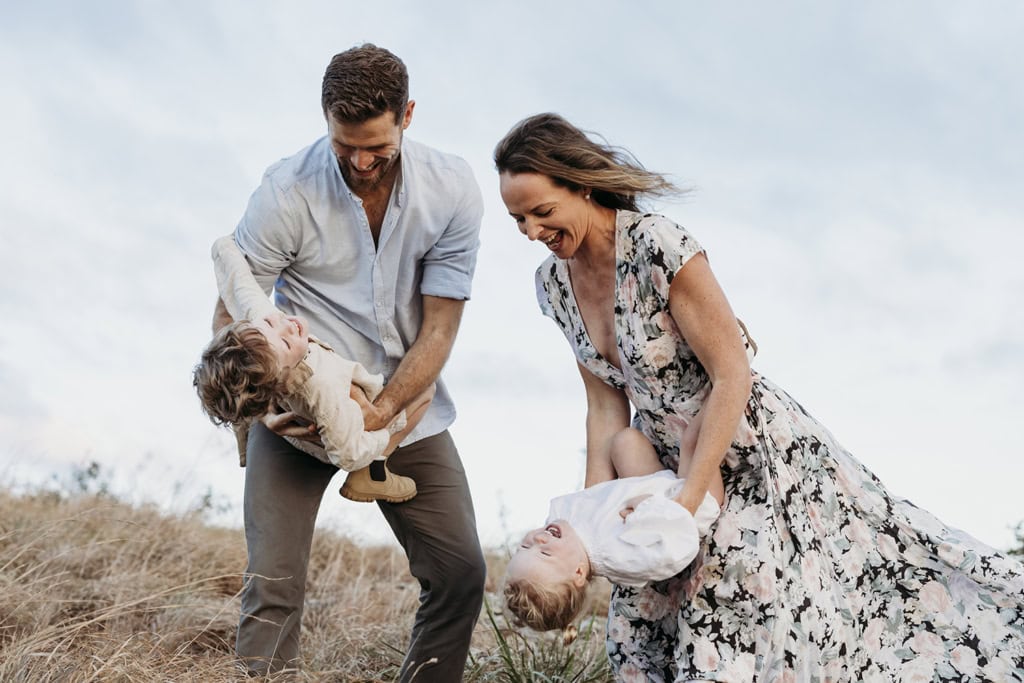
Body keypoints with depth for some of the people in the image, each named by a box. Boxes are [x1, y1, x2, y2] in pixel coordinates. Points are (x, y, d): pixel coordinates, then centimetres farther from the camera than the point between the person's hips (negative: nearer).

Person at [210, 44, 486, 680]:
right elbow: (231, 317, -9)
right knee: (274, 582, -11)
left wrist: (381, 412, -22)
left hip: (405, 402, 2)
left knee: (461, 573, -2)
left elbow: (439, 328, -10)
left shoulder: (452, 189, -11)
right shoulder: (287, 192, -16)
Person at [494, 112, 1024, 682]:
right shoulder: (553, 284, -3)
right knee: (645, 636, 11)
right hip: (666, 458, 7)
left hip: (750, 449, -7)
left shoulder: (659, 246, -26)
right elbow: (606, 404, 1)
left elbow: (732, 376, -23)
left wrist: (688, 500, -24)